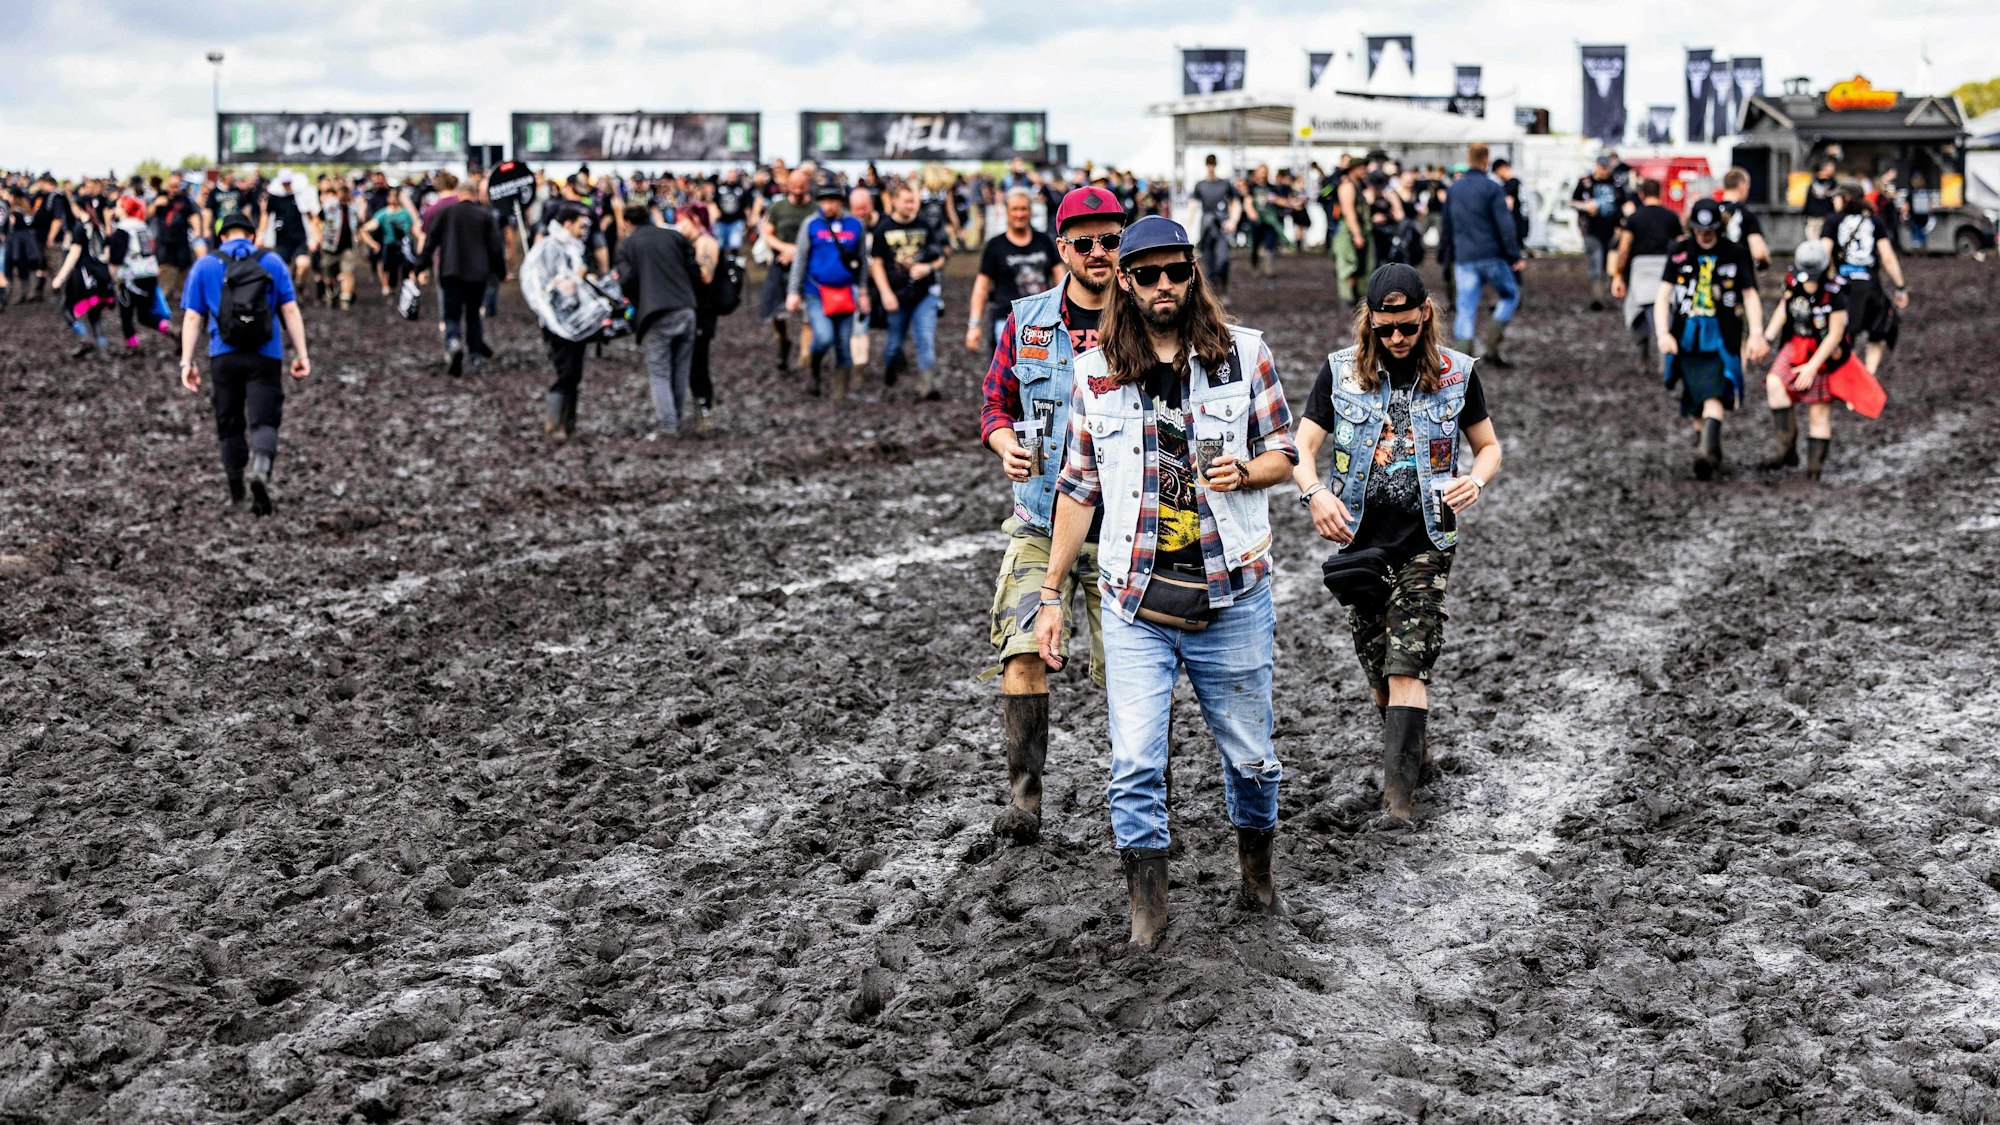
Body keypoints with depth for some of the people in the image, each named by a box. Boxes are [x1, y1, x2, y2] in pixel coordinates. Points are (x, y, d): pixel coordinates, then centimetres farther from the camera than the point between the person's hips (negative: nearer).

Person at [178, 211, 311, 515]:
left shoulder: (204, 266, 8)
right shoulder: (273, 262, 7)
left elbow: (192, 317, 3)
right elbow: (290, 310, 1)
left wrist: (186, 361, 2)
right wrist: (301, 354, 1)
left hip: (224, 357, 1)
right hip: (266, 357, -1)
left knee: (229, 425, 14)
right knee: (264, 422, -3)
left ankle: (236, 493, 20)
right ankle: (261, 468, -33)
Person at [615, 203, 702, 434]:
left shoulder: (627, 244, 4)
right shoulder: (675, 236, 12)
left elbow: (627, 281, -4)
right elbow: (696, 272, 9)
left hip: (656, 316, -3)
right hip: (685, 309, 3)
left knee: (659, 374, 3)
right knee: (681, 375, 13)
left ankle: (667, 426, -3)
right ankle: (684, 421, 15)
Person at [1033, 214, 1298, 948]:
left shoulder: (1244, 353, 1)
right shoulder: (1095, 371, 4)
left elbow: (1284, 453, 9)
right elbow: (1078, 487, 9)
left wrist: (1244, 472, -15)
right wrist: (1052, 595, 8)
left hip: (1232, 596, 0)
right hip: (1135, 605, 0)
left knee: (1251, 758, 11)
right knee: (1135, 764, -6)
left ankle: (1256, 876, 34)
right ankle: (1147, 907, 7)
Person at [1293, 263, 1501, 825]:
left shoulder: (1457, 373, 1)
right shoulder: (1341, 371, 0)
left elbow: (1489, 446, 10)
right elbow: (1301, 447, -1)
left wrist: (1475, 480, -13)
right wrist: (1315, 492, -23)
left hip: (1426, 540, -2)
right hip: (1359, 540, 2)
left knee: (1407, 667, -12)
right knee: (1378, 669, 9)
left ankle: (1399, 793, -13)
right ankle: (1411, 752, 34)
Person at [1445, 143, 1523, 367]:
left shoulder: (1454, 188, 10)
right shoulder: (1492, 188, -8)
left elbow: (1447, 222, 18)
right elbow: (1505, 224, -13)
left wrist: (1451, 254, 27)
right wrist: (1514, 256, -10)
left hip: (1464, 258, 4)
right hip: (1492, 255, -4)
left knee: (1466, 307, 3)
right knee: (1510, 295, 13)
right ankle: (1492, 344, -3)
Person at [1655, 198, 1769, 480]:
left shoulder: (1736, 255, 3)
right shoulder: (1679, 253, 6)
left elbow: (1750, 296, 7)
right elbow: (1663, 295, 5)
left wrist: (1756, 334, -4)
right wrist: (1663, 334, -8)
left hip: (1721, 338, -3)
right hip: (1686, 337, 3)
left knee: (1713, 396, -21)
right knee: (1694, 403, 6)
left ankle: (1706, 452, -33)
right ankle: (1707, 445, 23)